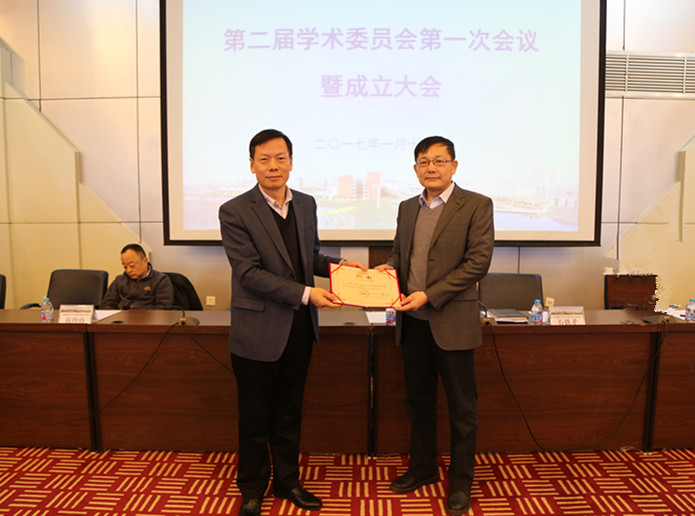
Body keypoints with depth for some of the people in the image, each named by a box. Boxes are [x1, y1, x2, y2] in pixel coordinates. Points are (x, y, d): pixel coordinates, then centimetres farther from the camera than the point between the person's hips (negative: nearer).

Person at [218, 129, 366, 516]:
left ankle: (287, 480, 39)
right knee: (256, 416, 12)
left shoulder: (307, 204, 6)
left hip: (300, 327, 5)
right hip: (258, 330, -5)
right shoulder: (235, 211, -12)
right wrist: (305, 293, -24)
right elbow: (249, 272, -19)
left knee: (290, 412, 20)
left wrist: (337, 264, -4)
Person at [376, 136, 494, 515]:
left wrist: (429, 295, -18)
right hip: (412, 322, 6)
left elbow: (478, 262, -13)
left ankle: (460, 482, 27)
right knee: (418, 400, 18)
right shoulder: (408, 208, 12)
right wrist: (388, 268, -4)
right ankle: (422, 467, 37)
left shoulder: (476, 205, -6)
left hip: (452, 322, -5)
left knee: (461, 406, 9)